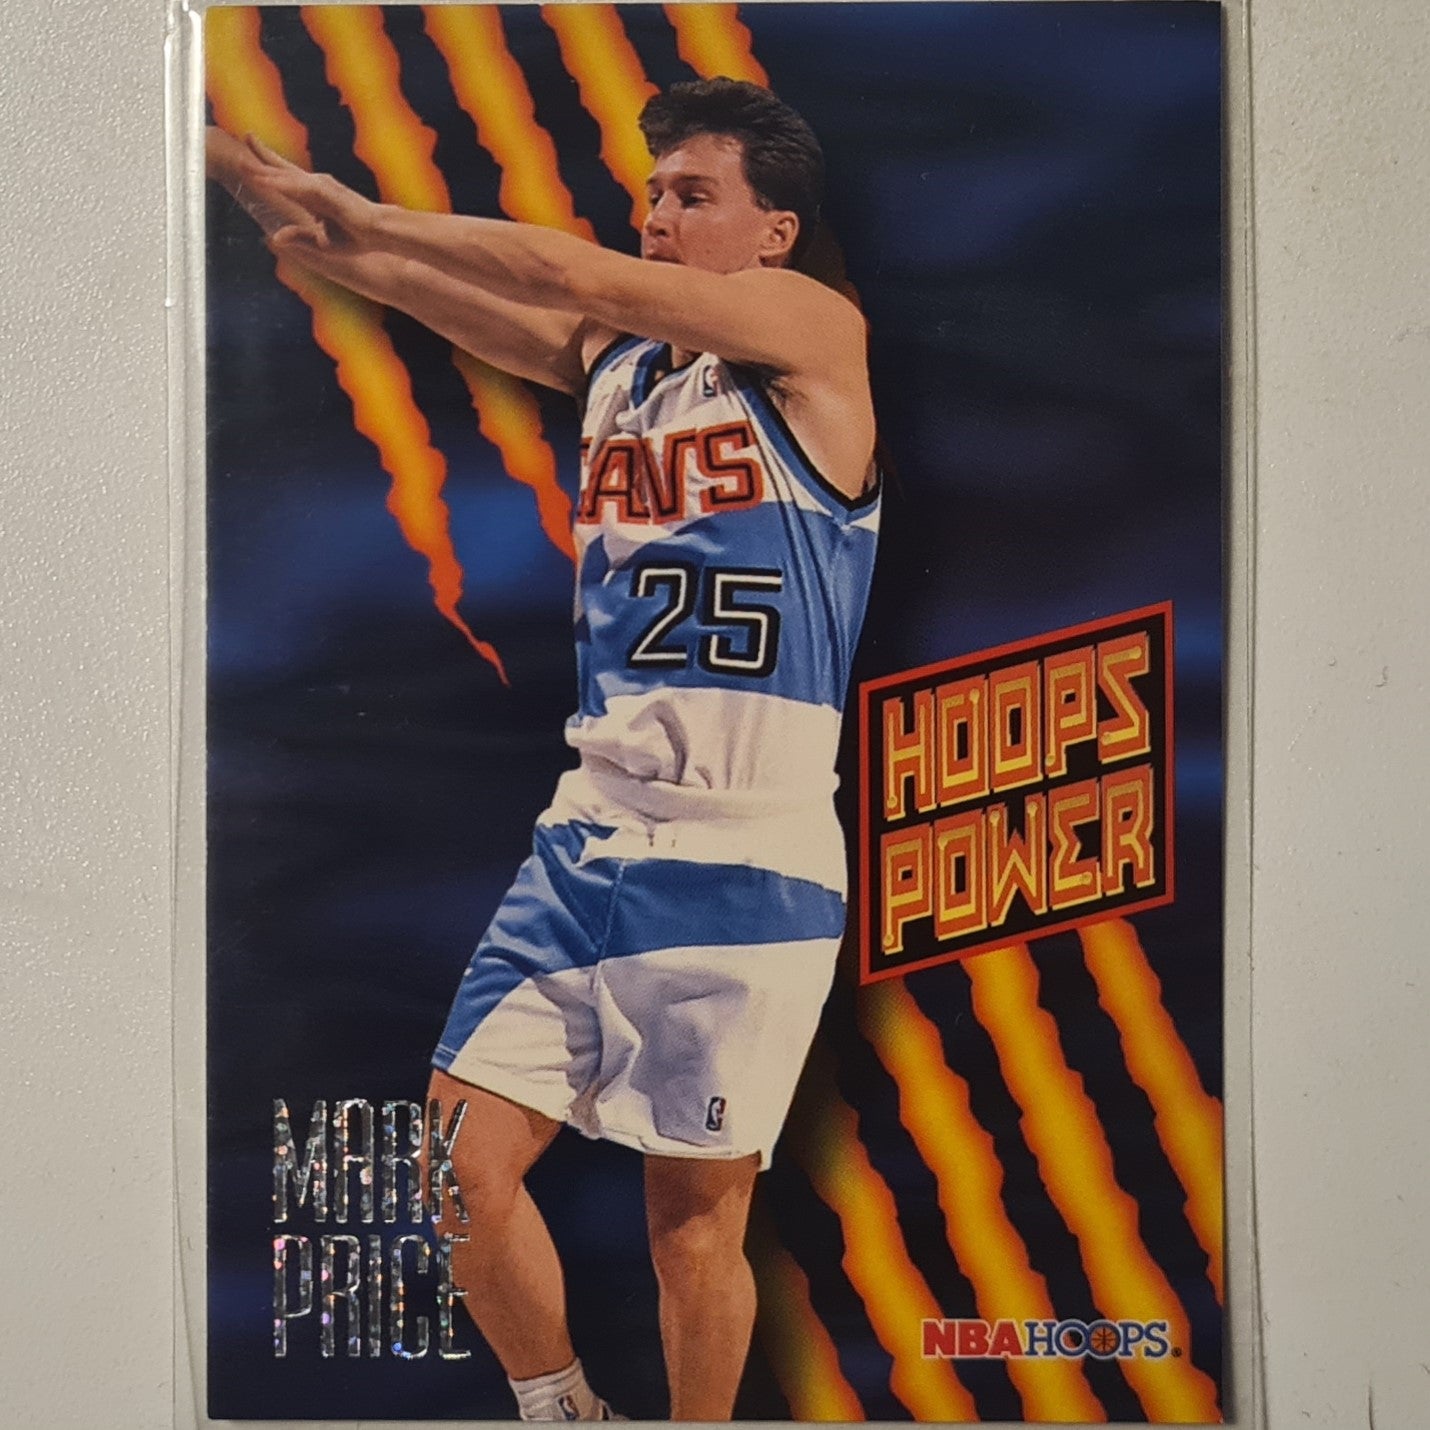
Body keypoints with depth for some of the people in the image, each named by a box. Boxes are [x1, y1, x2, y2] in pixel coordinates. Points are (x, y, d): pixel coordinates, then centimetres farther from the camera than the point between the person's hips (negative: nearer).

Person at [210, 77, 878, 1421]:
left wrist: (356, 219, -5)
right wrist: (294, 203, -13)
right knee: (461, 1166, 2)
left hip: (748, 856, -5)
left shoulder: (814, 330, -1)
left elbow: (567, 270, -12)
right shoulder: (610, 352, 15)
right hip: (589, 836, 5)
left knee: (695, 1215, 4)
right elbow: (458, 298, 1)